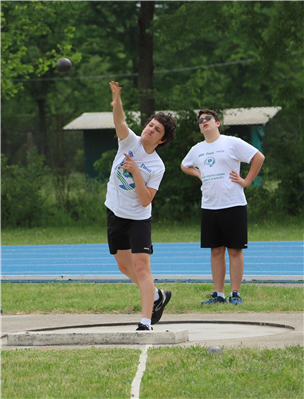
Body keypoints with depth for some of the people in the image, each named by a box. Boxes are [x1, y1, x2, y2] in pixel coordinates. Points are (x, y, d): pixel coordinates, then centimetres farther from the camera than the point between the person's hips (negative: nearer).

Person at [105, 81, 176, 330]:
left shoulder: (157, 167, -12)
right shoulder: (130, 141, -5)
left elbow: (145, 200, -17)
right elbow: (119, 120, -26)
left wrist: (135, 172, -25)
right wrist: (117, 99, -46)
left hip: (138, 219, -5)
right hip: (116, 214, 5)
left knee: (142, 267, -15)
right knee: (125, 266, 16)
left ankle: (146, 323, -18)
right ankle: (157, 296, 40)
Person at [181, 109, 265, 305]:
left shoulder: (232, 143, -3)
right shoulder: (197, 150, 13)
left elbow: (259, 157, -4)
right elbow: (185, 166, 32)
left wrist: (246, 181, -6)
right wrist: (199, 174, 13)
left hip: (233, 205, -5)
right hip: (209, 206, 5)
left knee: (235, 250, -2)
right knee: (216, 251, 7)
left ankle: (236, 294, 1)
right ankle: (218, 294, 11)